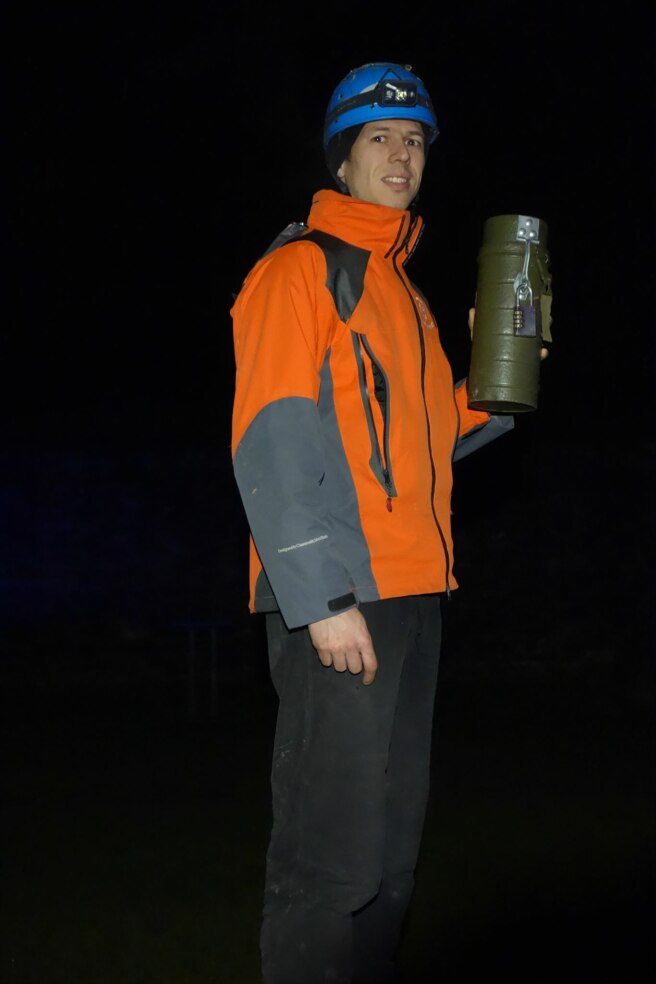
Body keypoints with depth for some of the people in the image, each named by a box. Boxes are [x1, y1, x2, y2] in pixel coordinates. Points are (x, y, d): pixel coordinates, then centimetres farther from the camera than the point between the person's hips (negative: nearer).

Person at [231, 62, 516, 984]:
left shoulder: (405, 294, 21)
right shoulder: (301, 268, -5)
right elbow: (272, 446, -14)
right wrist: (324, 598, -21)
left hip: (409, 596, 9)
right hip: (338, 599, -9)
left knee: (391, 847, 13)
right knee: (333, 852, -10)